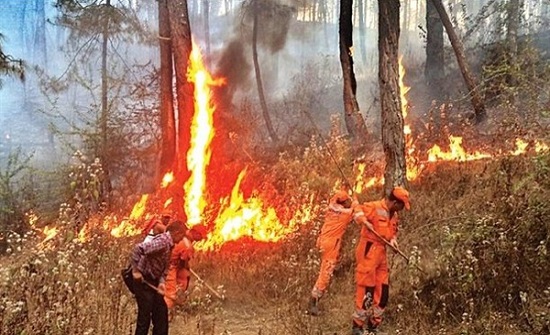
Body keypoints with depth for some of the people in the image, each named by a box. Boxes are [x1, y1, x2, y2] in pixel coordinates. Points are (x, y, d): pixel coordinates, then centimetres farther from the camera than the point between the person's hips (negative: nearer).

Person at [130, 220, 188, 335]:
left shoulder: (169, 245, 9)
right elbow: (138, 248, -34)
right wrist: (135, 270, -28)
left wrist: (162, 282, -6)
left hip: (153, 281, 10)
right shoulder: (161, 242, -23)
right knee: (145, 314, -4)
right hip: (143, 281, -10)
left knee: (161, 311, 13)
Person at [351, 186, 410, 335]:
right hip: (368, 252, -9)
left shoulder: (393, 215, 15)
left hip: (381, 253, 9)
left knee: (382, 291, 12)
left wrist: (393, 240, 3)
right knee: (366, 291, -7)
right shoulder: (375, 207, -12)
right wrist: (365, 221, -37)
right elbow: (357, 210, -19)